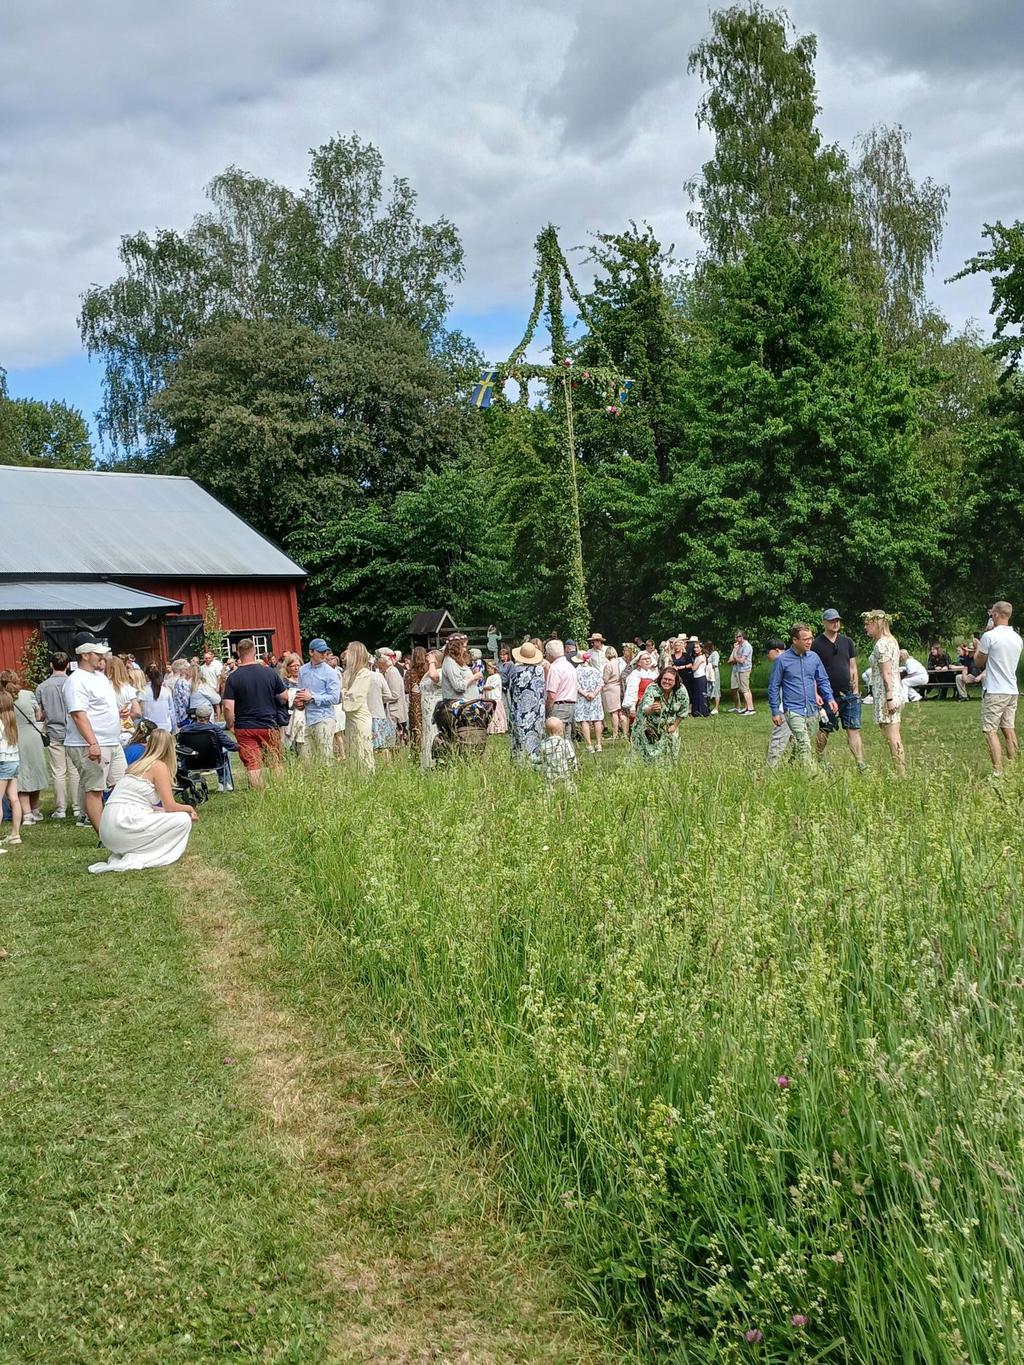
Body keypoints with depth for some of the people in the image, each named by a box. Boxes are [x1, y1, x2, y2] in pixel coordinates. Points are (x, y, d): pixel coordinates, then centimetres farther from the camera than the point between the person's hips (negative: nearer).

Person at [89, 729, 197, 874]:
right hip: (124, 826, -8)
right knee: (183, 820, -2)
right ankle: (138, 860, -7)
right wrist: (189, 808, 13)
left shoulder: (138, 765, 20)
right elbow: (170, 806, -7)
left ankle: (120, 855, 9)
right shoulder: (159, 766, -4)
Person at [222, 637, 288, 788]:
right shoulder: (270, 672, -3)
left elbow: (228, 707, -13)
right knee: (275, 764, 14)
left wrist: (230, 725, 3)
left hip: (245, 728, -1)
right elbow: (284, 697, 5)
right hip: (269, 726, 1)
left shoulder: (233, 677, -8)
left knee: (253, 766, 2)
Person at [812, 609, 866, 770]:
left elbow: (853, 667, 13)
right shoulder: (817, 644, -2)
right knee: (824, 730, 6)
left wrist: (855, 689, 7)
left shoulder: (847, 642, 10)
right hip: (828, 695, -3)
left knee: (853, 729, -2)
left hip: (848, 694, 3)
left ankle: (861, 764, -4)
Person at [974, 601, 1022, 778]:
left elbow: (979, 662, -2)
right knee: (1009, 729, 13)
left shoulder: (990, 636, -13)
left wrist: (978, 646, 15)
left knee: (990, 731, -5)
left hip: (994, 691, -7)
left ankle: (998, 772, -10)